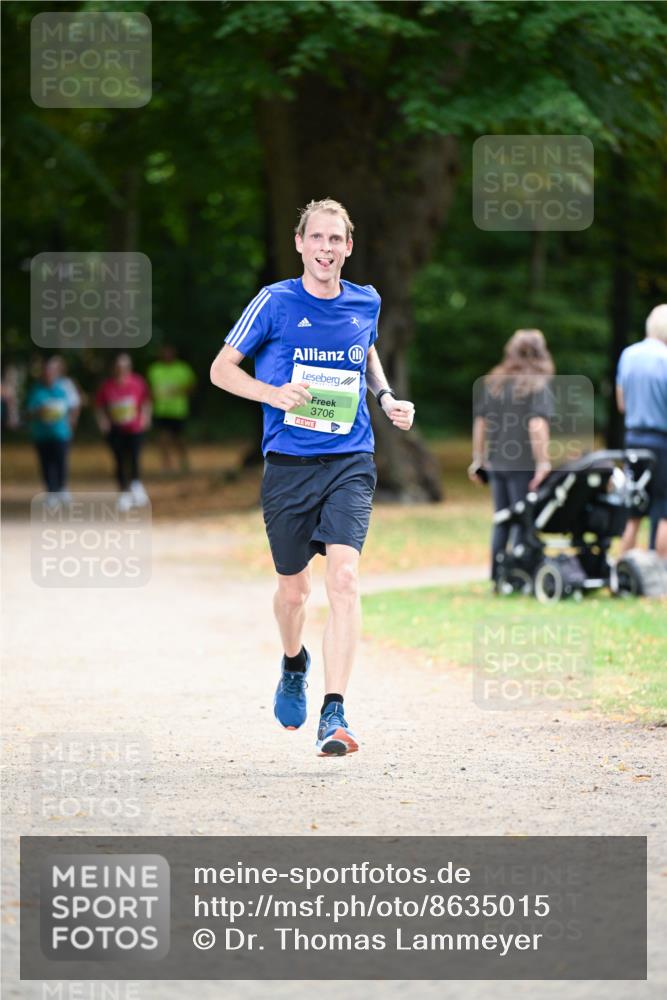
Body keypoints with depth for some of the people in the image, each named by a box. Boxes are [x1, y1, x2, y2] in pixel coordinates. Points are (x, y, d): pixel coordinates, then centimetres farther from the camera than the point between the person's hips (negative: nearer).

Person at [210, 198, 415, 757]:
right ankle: (294, 664, 46)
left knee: (344, 578, -18)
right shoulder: (275, 303, -3)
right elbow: (221, 369, 3)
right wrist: (276, 394, -13)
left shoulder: (366, 304, 7)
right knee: (293, 589, 10)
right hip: (288, 464, -1)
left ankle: (334, 715, -22)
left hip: (350, 463, 1)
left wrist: (387, 398, 11)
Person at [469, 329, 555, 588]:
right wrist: (543, 463, -20)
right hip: (524, 464, -6)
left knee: (502, 522, 12)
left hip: (495, 462, 6)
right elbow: (537, 426, -18)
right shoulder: (538, 385, -8)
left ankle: (497, 578, 13)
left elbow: (479, 422, 15)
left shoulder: (492, 383, 11)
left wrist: (478, 460, 21)